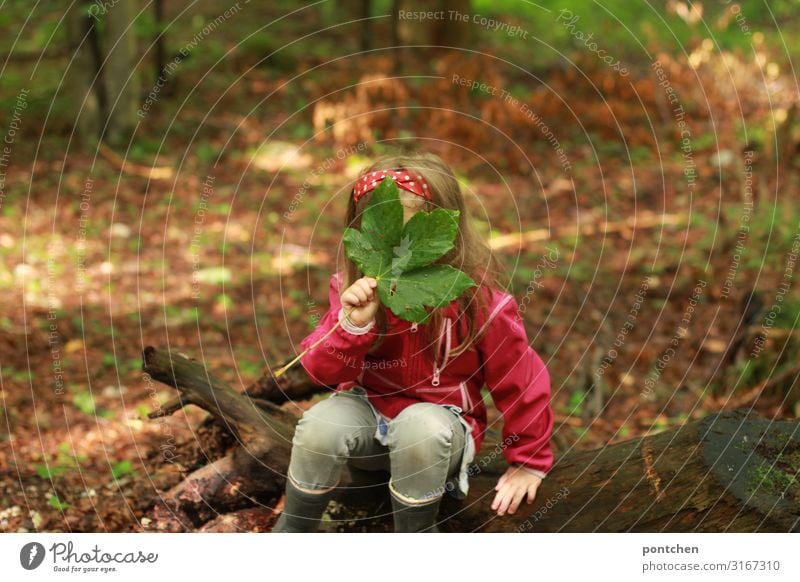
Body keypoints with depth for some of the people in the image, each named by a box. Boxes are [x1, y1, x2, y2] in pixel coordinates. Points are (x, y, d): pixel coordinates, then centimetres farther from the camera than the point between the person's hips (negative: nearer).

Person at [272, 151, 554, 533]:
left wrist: (529, 462, 2)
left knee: (420, 427, -37)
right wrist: (352, 325, -31)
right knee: (321, 425, -30)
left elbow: (521, 382, -7)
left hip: (439, 417, -2)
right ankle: (293, 531, -4)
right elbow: (325, 372, -10)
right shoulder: (355, 288, -9)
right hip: (368, 410, 3)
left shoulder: (479, 301, -18)